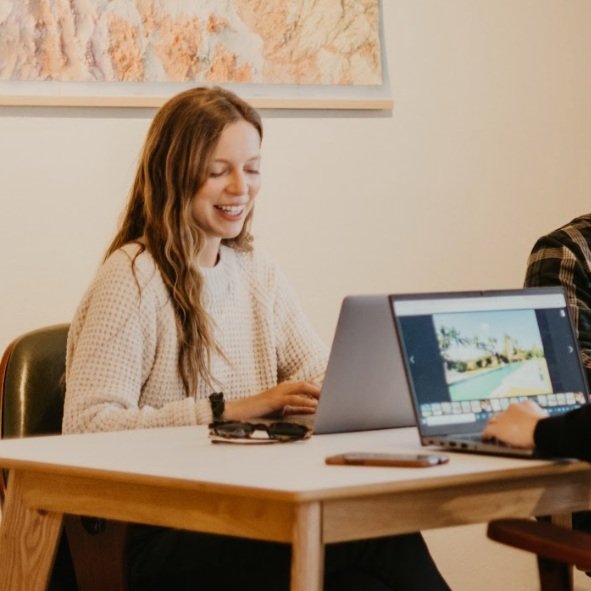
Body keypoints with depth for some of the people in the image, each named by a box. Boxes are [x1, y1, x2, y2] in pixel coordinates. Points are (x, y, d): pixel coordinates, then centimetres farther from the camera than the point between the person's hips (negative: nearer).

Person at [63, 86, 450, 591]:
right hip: (159, 538, -6)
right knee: (383, 543, -30)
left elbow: (323, 379, 12)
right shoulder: (133, 279, -7)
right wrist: (227, 410, -19)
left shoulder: (257, 271, 17)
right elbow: (87, 423, -16)